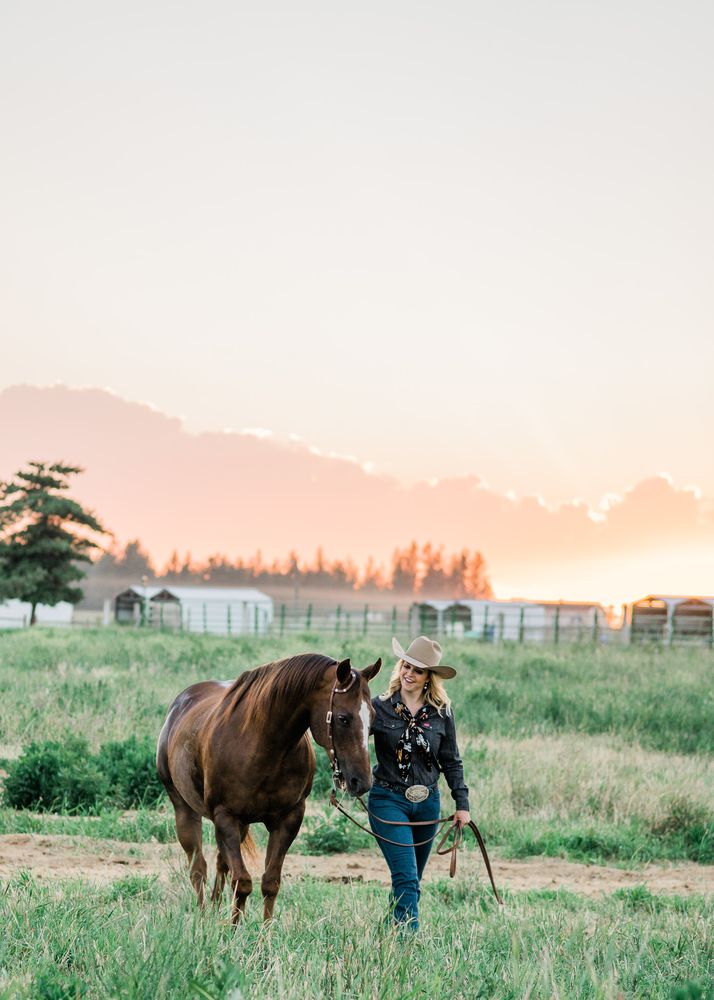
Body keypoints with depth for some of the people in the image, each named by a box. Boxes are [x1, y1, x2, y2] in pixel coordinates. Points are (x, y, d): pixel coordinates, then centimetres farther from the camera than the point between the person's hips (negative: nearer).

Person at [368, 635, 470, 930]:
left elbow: (451, 761, 8)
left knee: (411, 880, 13)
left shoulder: (441, 712, 2)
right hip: (388, 800, -4)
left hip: (427, 803, 4)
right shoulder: (380, 706, -6)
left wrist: (462, 803, 4)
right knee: (406, 878, -15)